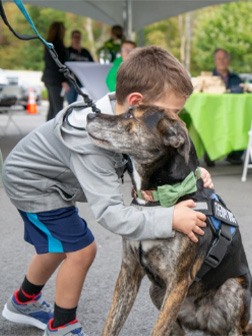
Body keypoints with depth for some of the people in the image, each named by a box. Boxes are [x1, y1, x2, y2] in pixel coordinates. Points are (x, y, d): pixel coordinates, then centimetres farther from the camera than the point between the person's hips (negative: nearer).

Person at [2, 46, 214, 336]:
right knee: (81, 250, -8)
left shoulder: (125, 117, -20)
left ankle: (23, 303, 46)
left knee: (59, 245, 23)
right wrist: (170, 219, -48)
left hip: (40, 175, 9)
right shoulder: (93, 142, -41)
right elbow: (110, 213, -45)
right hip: (31, 182, -8)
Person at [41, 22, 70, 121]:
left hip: (48, 78, 9)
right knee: (58, 107, -9)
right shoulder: (58, 45, -13)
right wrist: (64, 81, -18)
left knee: (52, 106, 14)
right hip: (56, 79, -9)